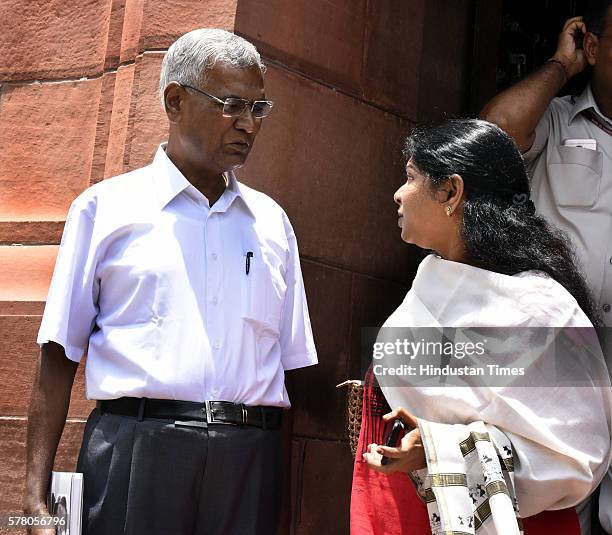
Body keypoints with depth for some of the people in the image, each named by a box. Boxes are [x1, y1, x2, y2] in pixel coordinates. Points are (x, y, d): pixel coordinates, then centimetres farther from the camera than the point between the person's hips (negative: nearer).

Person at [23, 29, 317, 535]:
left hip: (249, 457, 3)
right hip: (136, 448, -2)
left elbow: (292, 364, 15)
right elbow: (60, 355, 3)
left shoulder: (272, 221, 16)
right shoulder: (106, 207, 6)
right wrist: (37, 493, -4)